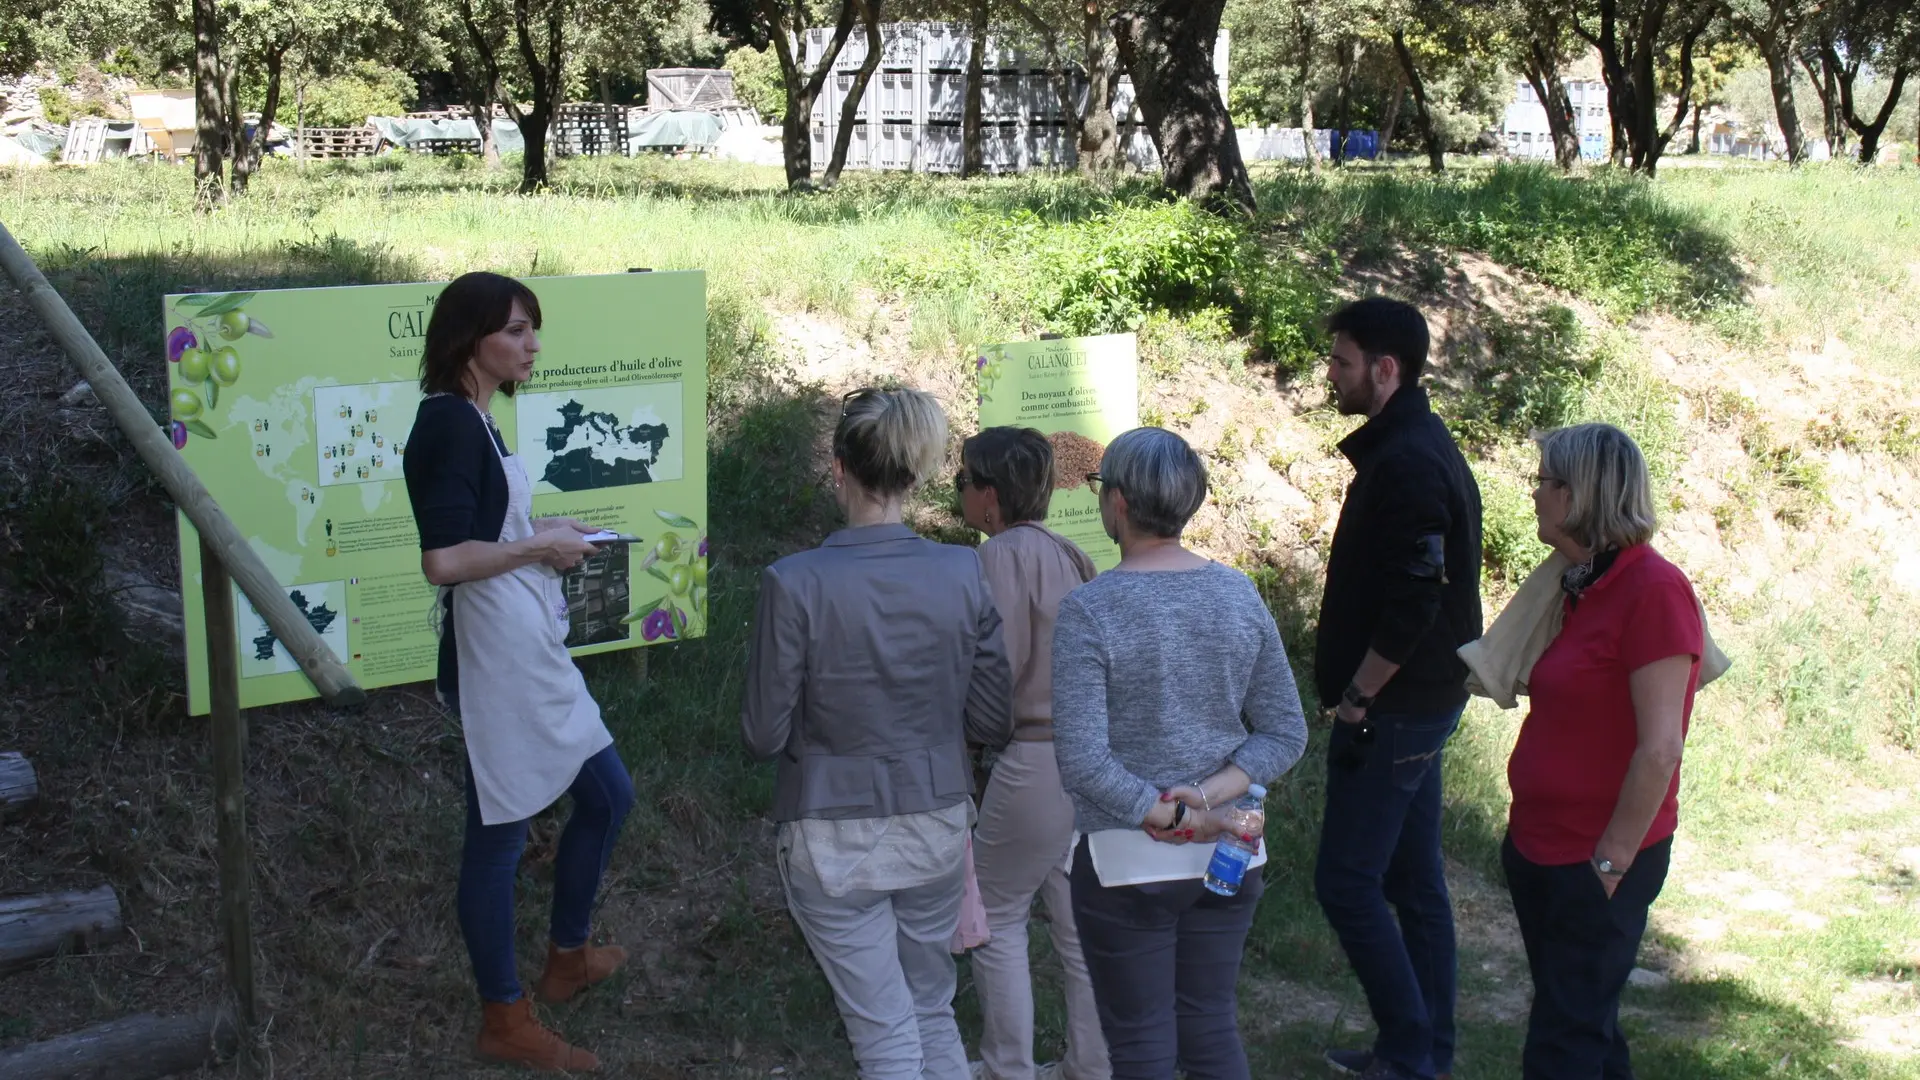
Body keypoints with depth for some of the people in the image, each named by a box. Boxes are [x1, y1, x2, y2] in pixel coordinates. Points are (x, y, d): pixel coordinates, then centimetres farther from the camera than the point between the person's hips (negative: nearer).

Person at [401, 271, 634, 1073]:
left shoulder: (471, 420, 11)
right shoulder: (450, 421, -18)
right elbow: (443, 559, -27)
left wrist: (540, 532, 9)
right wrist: (540, 546, -15)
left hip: (532, 651, 10)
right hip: (492, 655, -10)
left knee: (607, 794, 20)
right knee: (499, 833, 3)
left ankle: (567, 957, 38)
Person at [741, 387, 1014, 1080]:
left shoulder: (795, 582, -18)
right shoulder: (962, 573, -9)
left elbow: (764, 736, -12)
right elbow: (994, 723, -2)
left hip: (836, 840, -3)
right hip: (937, 827, 4)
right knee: (933, 1010, 23)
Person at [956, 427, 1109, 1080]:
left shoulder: (1004, 553, -15)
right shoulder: (1066, 553, 9)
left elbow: (997, 667, -19)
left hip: (1033, 757, -8)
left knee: (996, 916, 8)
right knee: (1080, 921, 15)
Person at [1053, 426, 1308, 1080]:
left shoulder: (1089, 611, -15)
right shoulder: (1239, 595, -1)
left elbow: (1081, 761, -22)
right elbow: (1286, 733, 0)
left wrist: (1171, 816, -14)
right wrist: (1209, 798, -10)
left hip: (1127, 862, -4)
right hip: (1227, 858, 5)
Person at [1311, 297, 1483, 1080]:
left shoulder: (1407, 463, -19)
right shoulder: (1419, 445, 13)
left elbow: (1412, 602, -25)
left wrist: (1356, 700, -18)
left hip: (1396, 707, -10)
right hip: (1422, 700, 10)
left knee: (1346, 881, -4)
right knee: (1412, 878, 15)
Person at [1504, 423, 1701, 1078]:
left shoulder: (1654, 591, -20)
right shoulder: (1584, 587, 9)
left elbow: (1660, 748, -22)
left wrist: (1611, 859, -18)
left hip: (1597, 863, -9)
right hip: (1541, 846, 9)